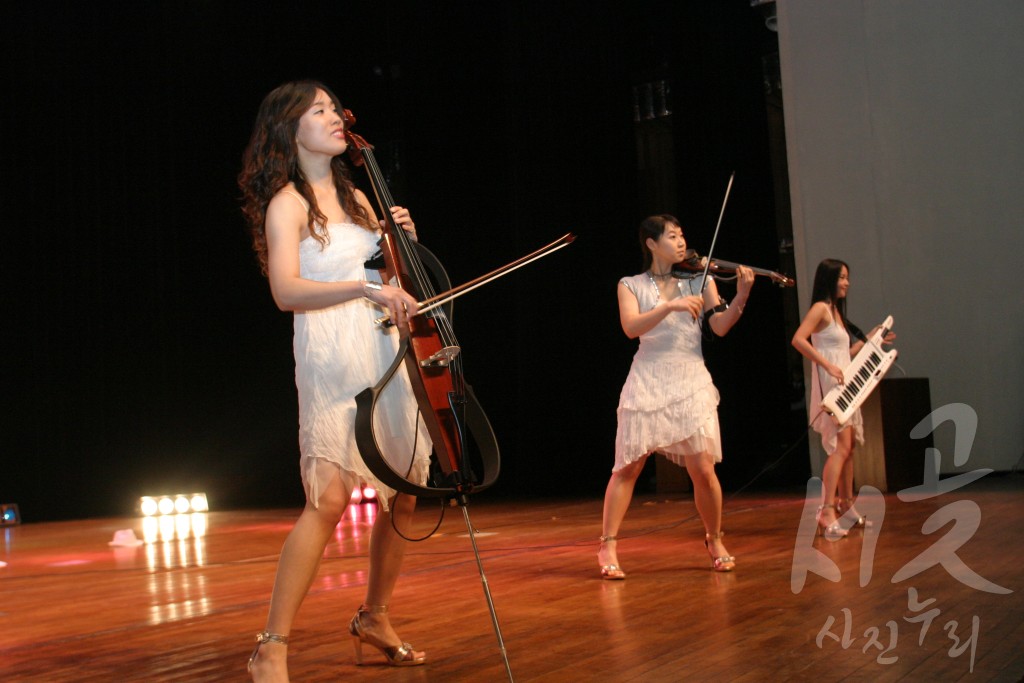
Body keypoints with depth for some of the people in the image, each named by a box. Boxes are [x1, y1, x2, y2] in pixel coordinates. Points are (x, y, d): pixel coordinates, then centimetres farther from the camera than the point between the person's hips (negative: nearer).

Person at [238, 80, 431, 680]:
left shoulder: (356, 199, 20)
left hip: (388, 350, 7)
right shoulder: (288, 203, -2)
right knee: (331, 498, -17)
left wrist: (404, 241, 7)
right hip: (333, 356, -7)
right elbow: (287, 290, -16)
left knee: (403, 494, 7)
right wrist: (365, 288, -24)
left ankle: (375, 618, 25)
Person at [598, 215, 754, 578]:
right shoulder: (631, 285, 6)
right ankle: (608, 548, 6)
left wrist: (742, 295, -18)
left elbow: (720, 327, -2)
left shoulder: (699, 279, 10)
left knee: (703, 469, -5)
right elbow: (631, 327, -11)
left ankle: (715, 541, 18)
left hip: (690, 380, 1)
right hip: (648, 380, -1)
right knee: (627, 467, -4)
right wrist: (671, 306, -22)